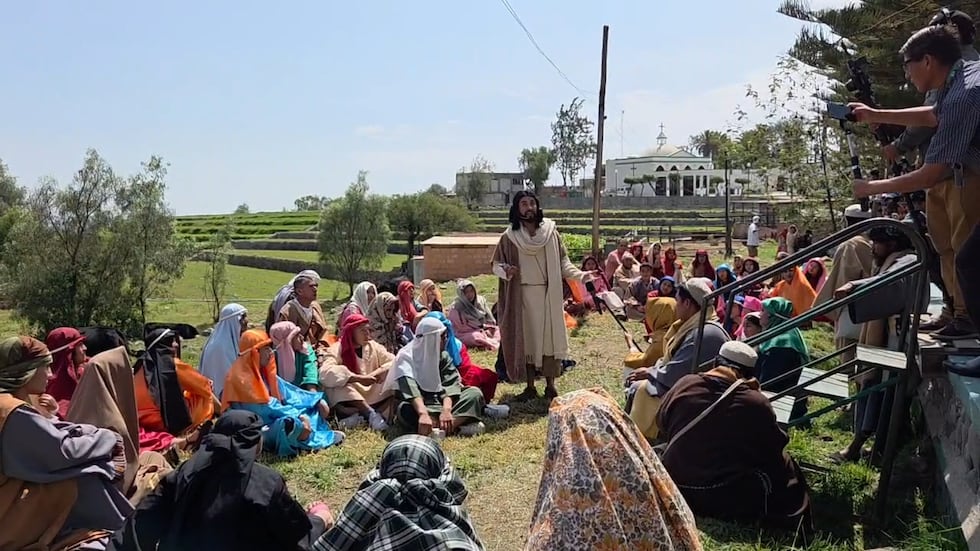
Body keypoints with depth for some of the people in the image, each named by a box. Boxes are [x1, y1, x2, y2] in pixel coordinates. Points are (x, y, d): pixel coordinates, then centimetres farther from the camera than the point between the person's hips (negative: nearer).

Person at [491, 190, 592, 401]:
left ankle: (550, 386, 17)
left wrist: (580, 274, -12)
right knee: (526, 340, 5)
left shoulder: (550, 232, 0)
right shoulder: (509, 237, 0)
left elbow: (563, 263, 3)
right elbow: (496, 264, 5)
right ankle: (530, 387, 17)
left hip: (549, 295, 0)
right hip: (522, 296, 0)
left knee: (550, 339, 3)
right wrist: (505, 271, -17)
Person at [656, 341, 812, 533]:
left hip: (673, 491, 3)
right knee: (785, 467, 19)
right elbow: (776, 446, 1)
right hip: (729, 501, -3)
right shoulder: (755, 402, -16)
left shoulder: (683, 385, -5)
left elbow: (662, 430, 10)